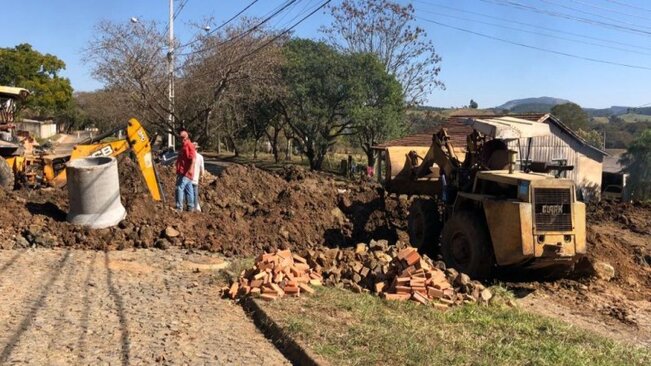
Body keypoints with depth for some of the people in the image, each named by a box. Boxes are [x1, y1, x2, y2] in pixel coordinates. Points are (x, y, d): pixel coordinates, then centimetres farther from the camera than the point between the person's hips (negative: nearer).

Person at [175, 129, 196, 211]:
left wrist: (190, 169, -32)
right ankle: (191, 207, 15)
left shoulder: (189, 145, -10)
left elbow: (193, 158, -22)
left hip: (186, 172, -10)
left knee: (180, 188, -13)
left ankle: (179, 207, -13)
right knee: (188, 189, 11)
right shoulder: (183, 146, 21)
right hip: (182, 172, 10)